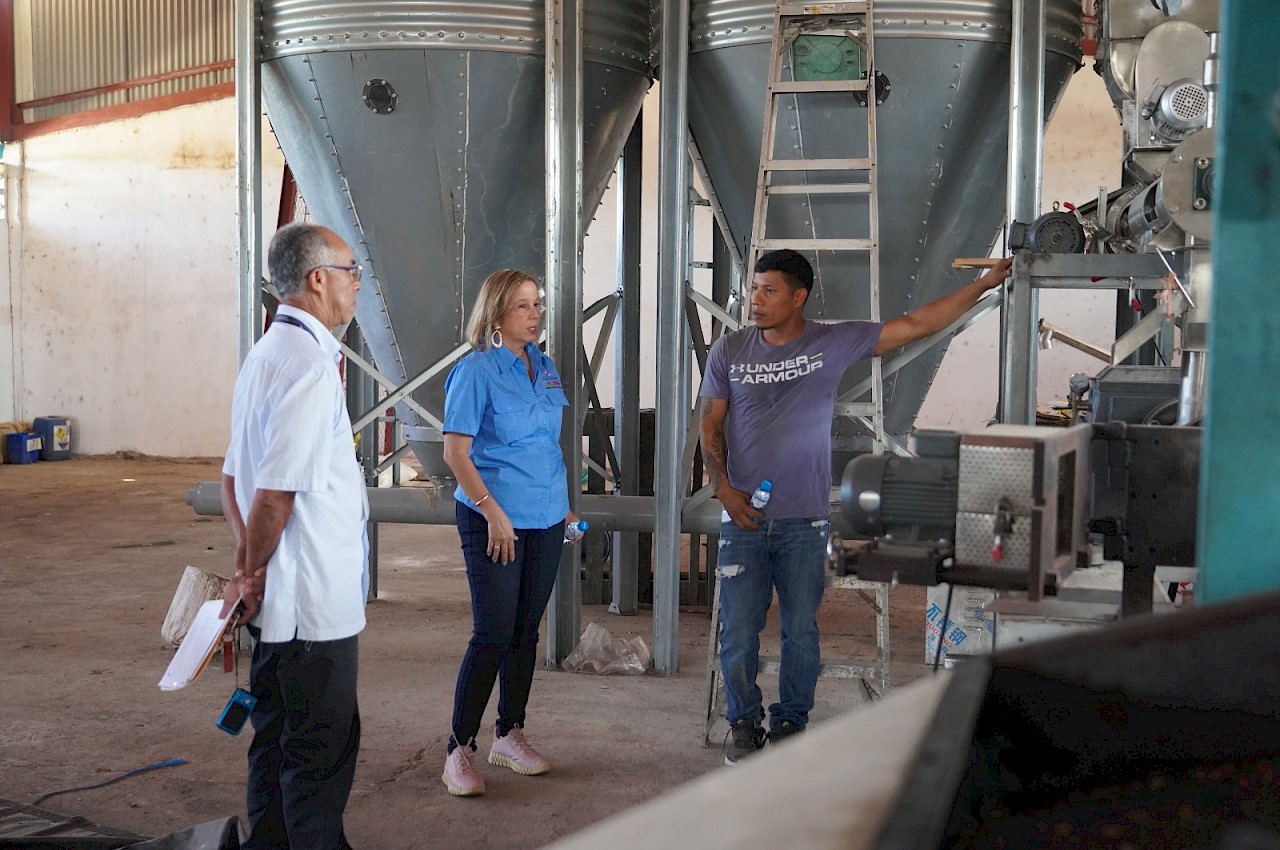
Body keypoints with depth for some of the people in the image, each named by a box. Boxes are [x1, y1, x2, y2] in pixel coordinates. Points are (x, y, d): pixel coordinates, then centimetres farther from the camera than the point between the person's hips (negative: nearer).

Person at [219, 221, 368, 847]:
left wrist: (249, 566, 7)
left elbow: (234, 477, 14)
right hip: (314, 604, -10)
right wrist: (252, 573, -8)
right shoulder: (310, 365, -19)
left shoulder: (267, 353, 12)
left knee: (278, 737, 19)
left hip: (277, 601, 10)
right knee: (323, 750, 2)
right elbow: (276, 492, -23)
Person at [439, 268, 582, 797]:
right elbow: (456, 452, -13)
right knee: (493, 635, -7)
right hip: (494, 520, -7)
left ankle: (510, 735, 25)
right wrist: (492, 512, -18)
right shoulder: (476, 371, -10)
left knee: (526, 631, 12)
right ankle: (460, 749, 3)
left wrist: (564, 505, 16)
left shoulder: (546, 368, 11)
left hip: (545, 520, 7)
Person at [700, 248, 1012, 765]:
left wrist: (984, 285, -4)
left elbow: (917, 325, -1)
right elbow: (710, 426, 7)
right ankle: (743, 723, 21)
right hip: (742, 517, 1)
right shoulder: (729, 351, 2)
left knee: (801, 631, 6)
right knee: (738, 630, 3)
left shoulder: (834, 343, -2)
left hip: (804, 521, -1)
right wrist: (724, 489, -6)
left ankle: (790, 723, 24)